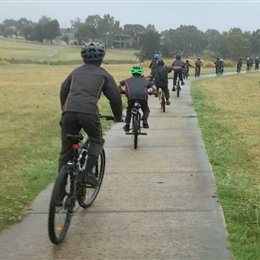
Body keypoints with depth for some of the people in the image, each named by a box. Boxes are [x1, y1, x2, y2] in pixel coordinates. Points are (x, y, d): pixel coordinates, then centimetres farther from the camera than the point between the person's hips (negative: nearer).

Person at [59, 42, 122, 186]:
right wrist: (118, 116, 29)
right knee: (97, 141, 22)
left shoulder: (76, 72, 27)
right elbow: (115, 96, 15)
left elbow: (63, 91, 27)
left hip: (69, 112, 3)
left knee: (66, 150, 12)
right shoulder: (103, 74, 18)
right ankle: (88, 173, 5)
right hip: (89, 112, -3)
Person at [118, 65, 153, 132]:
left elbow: (118, 85, 25)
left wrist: (122, 91, 41)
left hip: (131, 96, 0)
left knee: (129, 110, 26)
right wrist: (150, 91, 42)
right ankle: (145, 121, 0)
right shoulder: (144, 80, 27)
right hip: (142, 96, 0)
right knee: (146, 110, 25)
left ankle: (127, 124, 10)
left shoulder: (128, 80, 27)